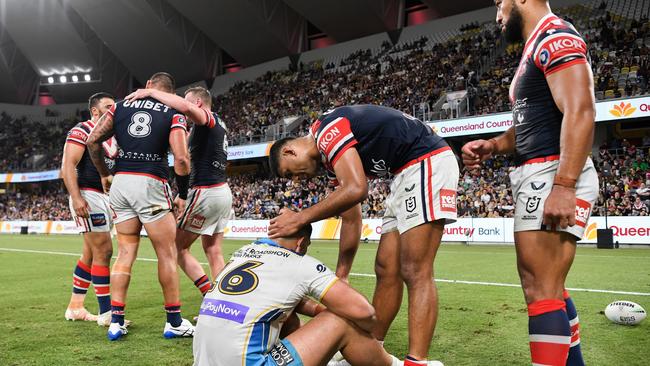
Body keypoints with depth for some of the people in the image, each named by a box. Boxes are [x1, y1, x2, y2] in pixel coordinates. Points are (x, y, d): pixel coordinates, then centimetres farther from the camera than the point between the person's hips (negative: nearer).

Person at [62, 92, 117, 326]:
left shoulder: (112, 136, 19)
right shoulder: (81, 131, -6)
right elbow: (68, 166, -15)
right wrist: (76, 198, -26)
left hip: (106, 197, 9)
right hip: (88, 196, -9)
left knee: (90, 253, 13)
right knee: (103, 251, -10)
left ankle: (75, 308, 23)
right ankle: (106, 313, -4)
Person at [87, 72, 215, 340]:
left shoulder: (121, 105, 13)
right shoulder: (174, 114, 1)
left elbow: (93, 141, 8)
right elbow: (181, 160, -10)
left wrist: (104, 174, 21)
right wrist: (182, 195, 3)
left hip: (120, 182, 5)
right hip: (150, 184, -4)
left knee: (125, 252, 13)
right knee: (167, 254, 5)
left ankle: (116, 321, 15)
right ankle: (174, 322, 13)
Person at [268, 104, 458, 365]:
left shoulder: (327, 128, -12)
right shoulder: (329, 156, 16)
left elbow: (355, 190, -26)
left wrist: (299, 219, -16)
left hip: (427, 162, -10)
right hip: (407, 175, 10)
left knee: (416, 273, -14)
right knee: (386, 270, 9)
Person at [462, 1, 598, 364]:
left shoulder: (555, 37, -9)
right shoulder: (536, 48, 23)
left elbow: (579, 112, -21)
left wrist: (563, 186, -28)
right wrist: (492, 146, 10)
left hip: (556, 175, -11)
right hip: (538, 176, 11)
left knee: (542, 291, -10)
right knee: (547, 287, 16)